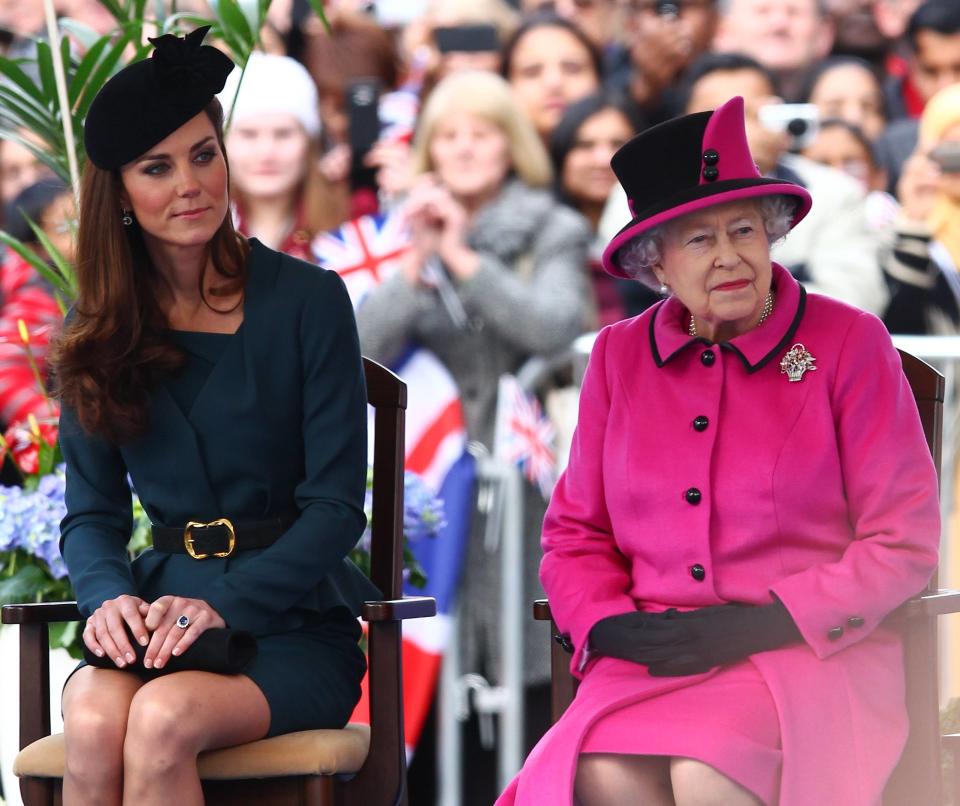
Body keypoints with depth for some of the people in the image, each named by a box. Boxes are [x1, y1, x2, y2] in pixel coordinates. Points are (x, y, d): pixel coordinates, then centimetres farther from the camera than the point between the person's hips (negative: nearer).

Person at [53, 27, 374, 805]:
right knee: (92, 720, -32)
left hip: (292, 625, -3)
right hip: (163, 611, 3)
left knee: (163, 718, -35)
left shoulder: (307, 301, -1)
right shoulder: (99, 333, 11)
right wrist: (110, 596, -12)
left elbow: (334, 507, -4)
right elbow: (91, 511, 11)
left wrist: (224, 603, -18)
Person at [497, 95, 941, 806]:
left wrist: (754, 627, -10)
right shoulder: (619, 357, 13)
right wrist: (609, 625, -5)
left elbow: (904, 543, -1)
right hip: (656, 655, 3)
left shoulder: (849, 344, 1)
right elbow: (576, 532, 17)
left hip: (810, 651, -3)